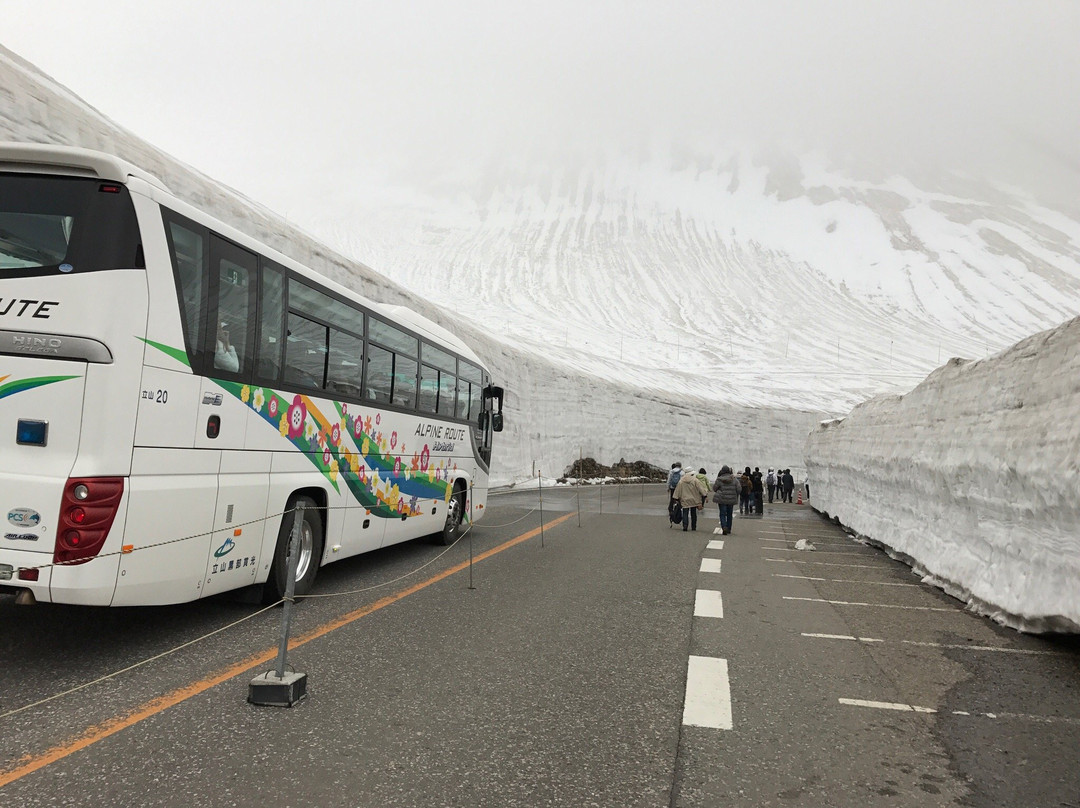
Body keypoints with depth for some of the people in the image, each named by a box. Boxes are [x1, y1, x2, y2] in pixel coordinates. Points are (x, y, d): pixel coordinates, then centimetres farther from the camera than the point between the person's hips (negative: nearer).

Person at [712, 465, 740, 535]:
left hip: (722, 499, -3)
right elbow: (739, 489, -3)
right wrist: (736, 495, 14)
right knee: (729, 515, 15)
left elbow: (714, 488, -1)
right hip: (731, 500, 3)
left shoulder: (719, 480, -10)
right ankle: (728, 530, 21)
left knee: (722, 514, 2)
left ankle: (724, 527, -19)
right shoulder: (734, 479, -3)